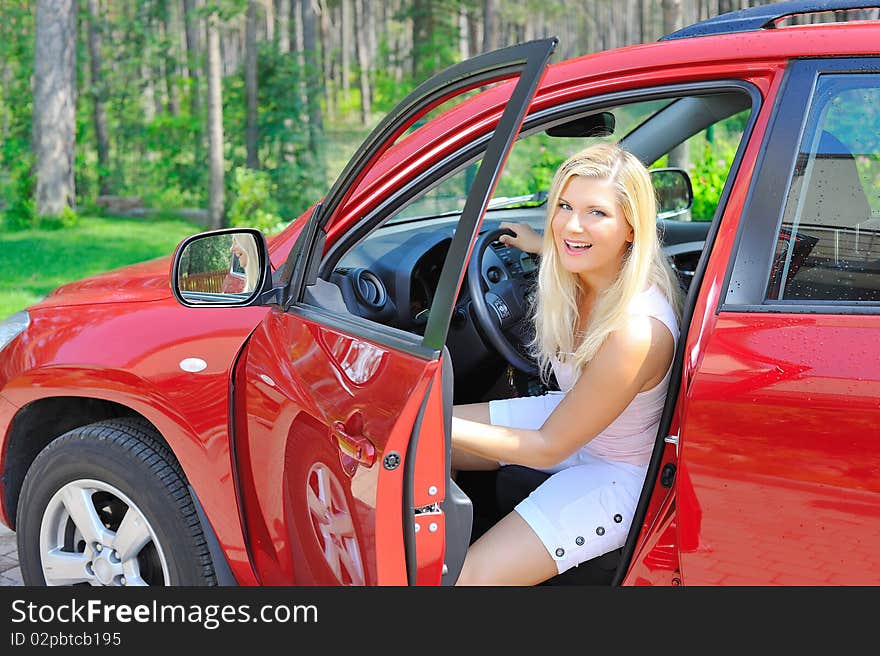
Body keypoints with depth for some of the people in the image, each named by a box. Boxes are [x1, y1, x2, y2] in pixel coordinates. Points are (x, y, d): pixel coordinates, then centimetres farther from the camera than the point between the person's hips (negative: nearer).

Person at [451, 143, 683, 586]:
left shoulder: (637, 331, -36)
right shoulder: (589, 275, -13)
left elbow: (548, 447, -26)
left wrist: (443, 424, -28)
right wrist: (540, 247, 16)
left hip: (619, 473, -8)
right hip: (569, 415, 9)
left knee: (469, 577, -23)